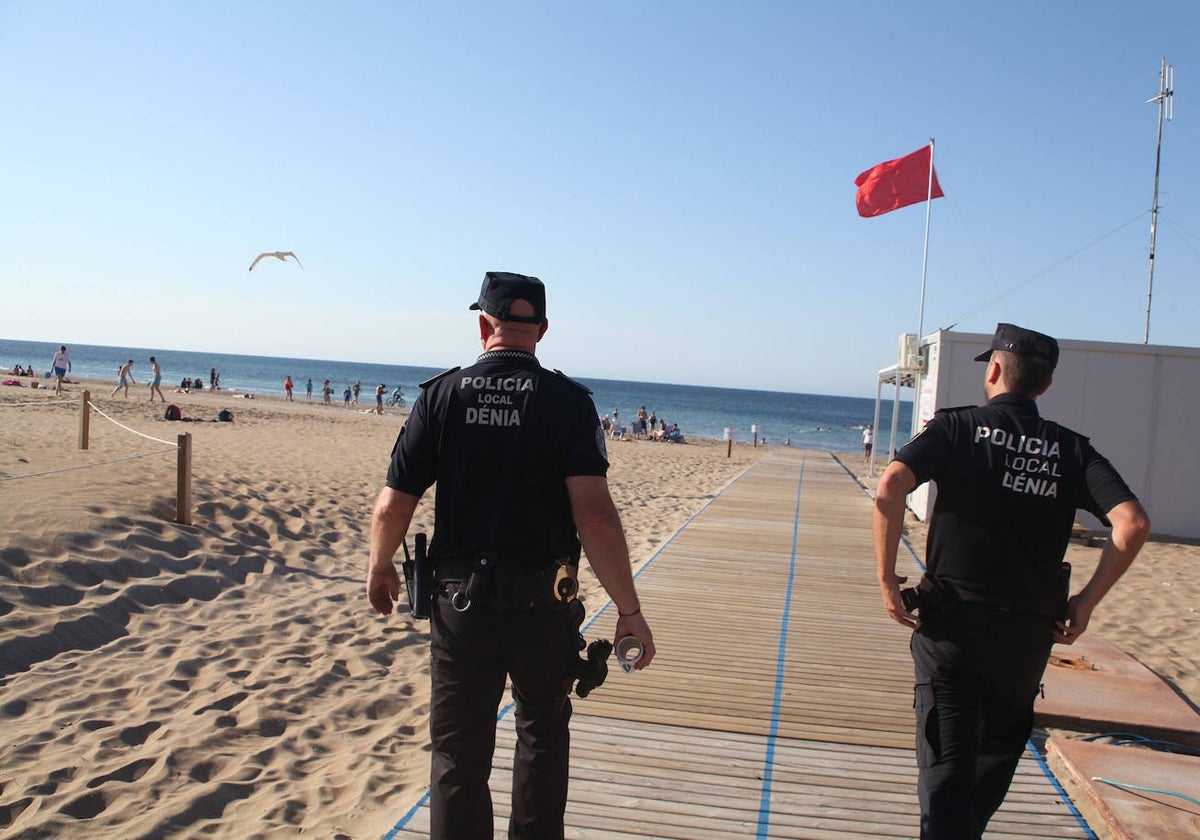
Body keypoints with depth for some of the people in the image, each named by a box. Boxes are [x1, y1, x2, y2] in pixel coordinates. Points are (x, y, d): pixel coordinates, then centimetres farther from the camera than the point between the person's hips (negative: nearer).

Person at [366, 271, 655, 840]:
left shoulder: (441, 395, -4)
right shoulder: (568, 401, -8)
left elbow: (392, 506, -4)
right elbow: (595, 513, -18)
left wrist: (379, 570, 15)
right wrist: (629, 610, -11)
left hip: (460, 604, 0)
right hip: (544, 606, 0)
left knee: (459, 753, 12)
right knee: (543, 732, 23)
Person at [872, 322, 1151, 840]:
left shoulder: (956, 426, -2)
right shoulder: (1070, 448, 5)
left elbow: (890, 487, -19)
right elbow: (1133, 522, -8)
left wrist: (886, 580, -11)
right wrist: (1087, 601, 0)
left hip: (951, 623, -3)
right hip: (1031, 628, 3)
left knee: (945, 764, 0)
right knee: (998, 749, 25)